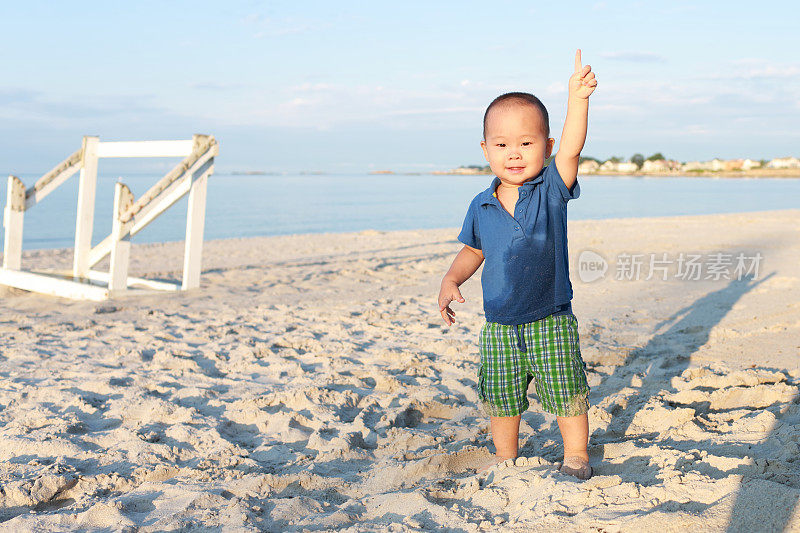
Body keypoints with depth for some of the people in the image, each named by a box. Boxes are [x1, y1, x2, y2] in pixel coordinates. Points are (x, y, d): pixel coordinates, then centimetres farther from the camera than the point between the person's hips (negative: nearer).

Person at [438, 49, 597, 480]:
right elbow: (473, 251, 14)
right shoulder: (481, 206, 0)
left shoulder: (551, 190, -8)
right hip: (499, 327, 3)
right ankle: (504, 456, 35)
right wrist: (451, 280, -2)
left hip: (551, 322, -3)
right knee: (500, 398, 14)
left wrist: (577, 99, -36)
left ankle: (576, 454, 30)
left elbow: (570, 151, -25)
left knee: (567, 394, 8)